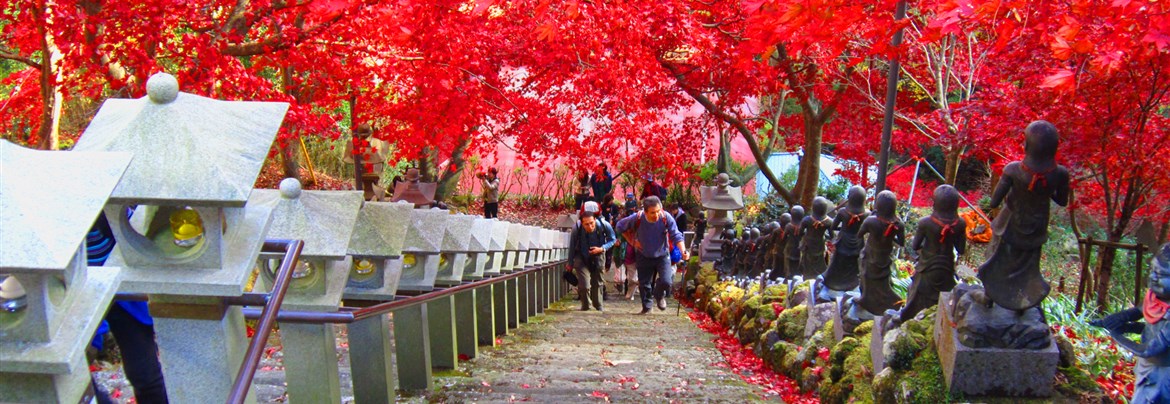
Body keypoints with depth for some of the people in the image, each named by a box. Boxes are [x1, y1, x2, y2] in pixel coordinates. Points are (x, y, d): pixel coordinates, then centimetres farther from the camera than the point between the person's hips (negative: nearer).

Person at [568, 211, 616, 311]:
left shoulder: (604, 225, -25)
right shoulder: (577, 229, -27)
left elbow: (612, 240, -6)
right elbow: (572, 247, -11)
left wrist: (602, 248, -25)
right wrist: (570, 264, 0)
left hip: (597, 257, 2)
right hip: (581, 258, -2)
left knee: (597, 283, 15)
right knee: (584, 286, -14)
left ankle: (599, 307, 36)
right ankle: (585, 307, 13)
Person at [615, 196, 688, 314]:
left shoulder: (666, 218, -25)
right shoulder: (637, 218, -23)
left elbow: (676, 236, -21)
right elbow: (620, 226, -5)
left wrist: (683, 251, -37)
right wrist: (632, 241, -8)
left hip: (662, 255, -1)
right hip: (644, 256, 1)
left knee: (666, 281, -15)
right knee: (643, 284, 10)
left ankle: (659, 295, 21)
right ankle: (646, 307, 35)